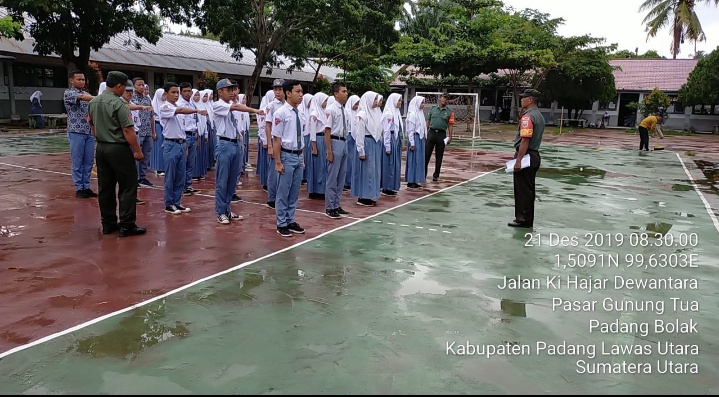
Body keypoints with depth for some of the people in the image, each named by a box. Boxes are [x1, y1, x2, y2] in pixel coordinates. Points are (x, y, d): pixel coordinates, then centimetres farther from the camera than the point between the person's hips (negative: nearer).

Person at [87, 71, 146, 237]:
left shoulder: (93, 102, 9)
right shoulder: (118, 104, -16)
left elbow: (92, 126, 16)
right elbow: (128, 130, -18)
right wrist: (137, 151, -11)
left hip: (101, 148, 8)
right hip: (119, 149, -8)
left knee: (105, 187, 12)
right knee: (127, 187, -1)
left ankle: (108, 223, 19)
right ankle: (127, 225, 0)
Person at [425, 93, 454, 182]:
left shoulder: (449, 112, 4)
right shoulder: (433, 108, 7)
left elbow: (450, 125, 2)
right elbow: (428, 121, 10)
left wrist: (450, 137, -5)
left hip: (442, 134, 0)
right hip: (431, 133, 1)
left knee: (439, 156, 6)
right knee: (426, 154, -1)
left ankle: (436, 175, 15)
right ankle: (423, 174, 7)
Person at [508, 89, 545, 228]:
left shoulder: (527, 116, -16)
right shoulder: (539, 116, 15)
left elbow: (525, 140, -23)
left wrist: (518, 160, -23)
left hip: (525, 156, -10)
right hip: (534, 155, 10)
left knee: (522, 189, -3)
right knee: (529, 189, 15)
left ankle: (523, 219, 3)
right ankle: (528, 219, 22)